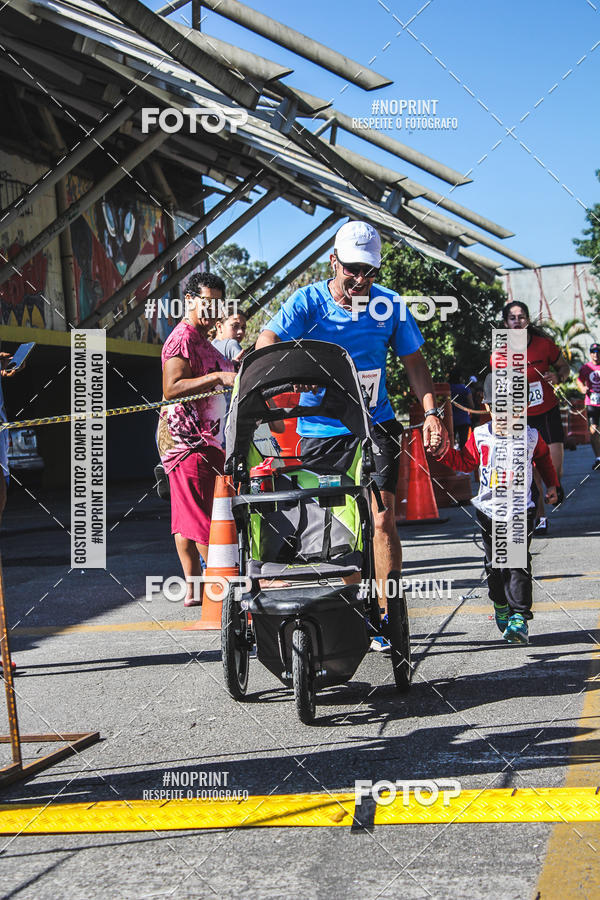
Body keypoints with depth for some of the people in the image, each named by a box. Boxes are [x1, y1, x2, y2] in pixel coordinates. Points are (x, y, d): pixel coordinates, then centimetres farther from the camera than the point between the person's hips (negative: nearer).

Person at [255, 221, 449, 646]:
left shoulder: (390, 304, -1)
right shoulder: (308, 301, -7)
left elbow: (414, 360, 8)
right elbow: (267, 342, -20)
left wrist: (431, 412, -4)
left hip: (375, 425, 1)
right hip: (319, 430, 0)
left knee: (382, 519, -10)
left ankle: (386, 615, 0)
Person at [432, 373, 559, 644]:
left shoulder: (530, 437, -3)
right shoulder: (479, 437, -1)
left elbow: (544, 458, 16)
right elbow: (466, 462, 12)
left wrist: (552, 485, 15)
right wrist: (444, 453, -2)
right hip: (489, 510, 2)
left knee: (518, 563, -10)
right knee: (493, 563, 10)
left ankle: (519, 617, -11)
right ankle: (501, 605, 31)